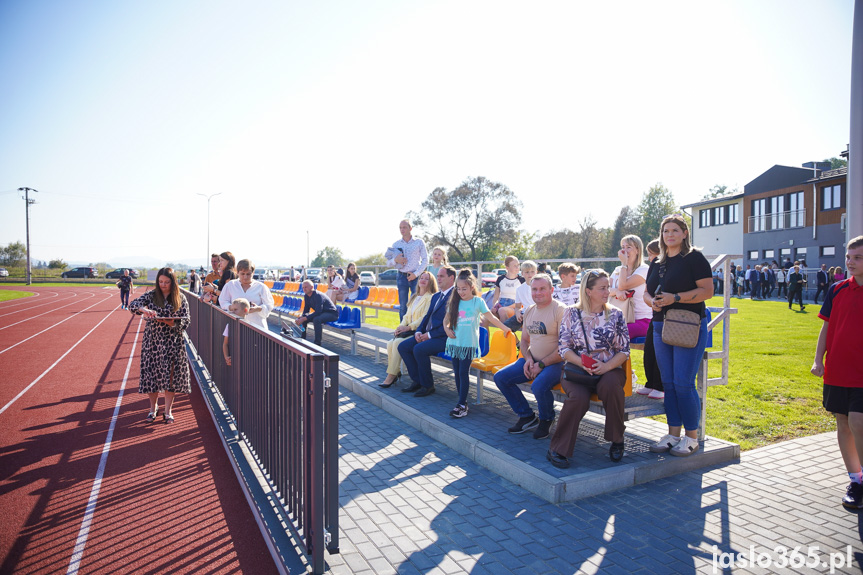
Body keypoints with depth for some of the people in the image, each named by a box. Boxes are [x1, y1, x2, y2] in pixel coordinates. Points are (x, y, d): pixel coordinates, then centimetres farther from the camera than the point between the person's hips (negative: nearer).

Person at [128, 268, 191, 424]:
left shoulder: (180, 299, 1)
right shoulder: (151, 295, 4)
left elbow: (185, 322, -2)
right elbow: (133, 305, -8)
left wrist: (169, 322, -20)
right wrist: (144, 310, -29)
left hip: (172, 342, -1)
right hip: (152, 340, 1)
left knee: (170, 375, 0)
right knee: (151, 373, 4)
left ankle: (168, 410, 14)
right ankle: (153, 407, 25)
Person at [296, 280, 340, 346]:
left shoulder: (318, 296, -26)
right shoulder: (306, 296, 1)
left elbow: (318, 312, -33)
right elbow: (306, 310, 8)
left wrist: (304, 319, -35)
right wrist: (301, 318, -13)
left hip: (332, 313, -9)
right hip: (321, 313, 9)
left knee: (316, 319, -37)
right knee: (301, 318, 1)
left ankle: (317, 343, -29)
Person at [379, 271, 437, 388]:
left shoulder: (431, 298, -5)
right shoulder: (414, 297, 22)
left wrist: (407, 327, -17)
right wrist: (401, 327, 0)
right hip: (409, 331, 7)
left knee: (398, 343, -26)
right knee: (390, 343, -17)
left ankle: (391, 376, -18)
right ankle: (396, 372, -8)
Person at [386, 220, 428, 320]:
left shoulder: (419, 242, 3)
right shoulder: (396, 244, 9)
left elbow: (425, 260, 2)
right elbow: (388, 262, 11)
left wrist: (416, 274, -8)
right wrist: (395, 260, -11)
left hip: (415, 276, -2)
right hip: (402, 277, 2)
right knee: (402, 306, 4)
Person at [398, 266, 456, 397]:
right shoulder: (435, 296, 20)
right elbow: (427, 316, 21)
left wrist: (430, 335, -16)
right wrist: (419, 332, 3)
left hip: (444, 338, -9)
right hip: (428, 335, 10)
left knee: (419, 349, -29)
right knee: (403, 346, -3)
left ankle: (428, 386, -11)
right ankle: (417, 381, 4)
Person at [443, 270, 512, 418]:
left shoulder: (478, 301, -2)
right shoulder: (455, 302, 8)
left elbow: (491, 318, 4)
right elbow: (446, 318, 17)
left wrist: (506, 328, 6)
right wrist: (446, 328, -2)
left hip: (469, 344, -4)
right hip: (454, 343, 4)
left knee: (464, 373, -7)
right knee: (457, 373, 7)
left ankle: (462, 404, -3)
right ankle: (462, 401, 16)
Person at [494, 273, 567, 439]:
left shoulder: (560, 310, -14)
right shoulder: (529, 311, 10)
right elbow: (524, 340, 19)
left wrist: (541, 364, -18)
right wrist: (528, 358, -1)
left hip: (555, 363, -8)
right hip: (533, 360, 8)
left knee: (539, 386, -34)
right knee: (500, 377, -3)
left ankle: (546, 420, 1)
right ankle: (527, 416, 11)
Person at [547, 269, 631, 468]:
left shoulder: (615, 314, 9)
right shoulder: (572, 313, 6)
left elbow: (624, 351, 6)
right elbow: (563, 348, 3)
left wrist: (607, 366, -14)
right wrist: (583, 363, -15)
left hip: (609, 369, 1)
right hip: (576, 368, -1)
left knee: (610, 386, -35)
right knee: (579, 397, -32)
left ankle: (617, 440, -11)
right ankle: (558, 450, -18)